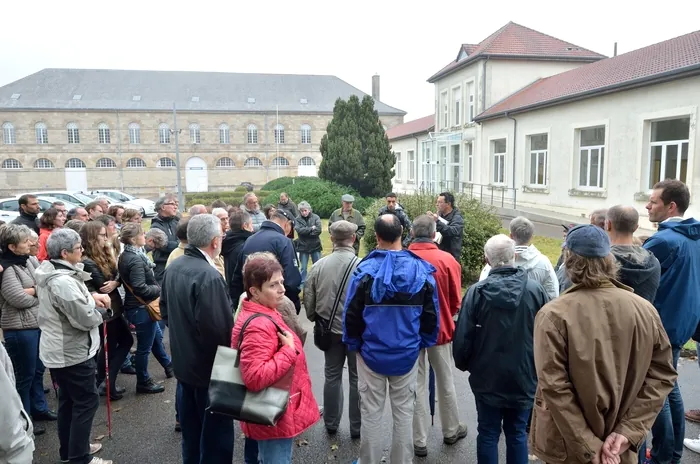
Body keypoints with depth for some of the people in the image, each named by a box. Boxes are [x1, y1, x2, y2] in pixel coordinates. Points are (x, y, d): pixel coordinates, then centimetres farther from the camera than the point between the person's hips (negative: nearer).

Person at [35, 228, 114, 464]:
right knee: (87, 401, 2)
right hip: (72, 352, -10)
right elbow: (87, 319, -27)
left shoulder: (49, 272, 4)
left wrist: (90, 296, -2)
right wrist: (101, 307, -7)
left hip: (58, 350, 10)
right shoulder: (63, 281, -29)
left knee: (68, 400, 21)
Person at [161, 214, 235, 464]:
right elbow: (218, 329, -30)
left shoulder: (173, 267, 1)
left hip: (183, 361, 9)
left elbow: (165, 309, 14)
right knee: (215, 433, 8)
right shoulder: (209, 276, -28)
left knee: (190, 428, 24)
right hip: (209, 367, -9)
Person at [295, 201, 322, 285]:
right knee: (304, 267, 9)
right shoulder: (297, 219, -3)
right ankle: (302, 283, 21)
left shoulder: (315, 217, -4)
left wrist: (306, 231, -13)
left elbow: (319, 229, -15)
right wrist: (311, 228, -15)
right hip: (303, 246, 0)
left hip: (315, 246, 0)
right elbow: (299, 230, -18)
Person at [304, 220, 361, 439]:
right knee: (357, 378, 11)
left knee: (332, 376, 17)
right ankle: (357, 427, 22)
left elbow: (308, 298, 1)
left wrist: (315, 319, 19)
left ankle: (331, 423, 30)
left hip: (330, 329, 3)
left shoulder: (319, 265, -8)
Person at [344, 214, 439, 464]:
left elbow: (351, 314, -10)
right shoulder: (421, 269, -10)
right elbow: (431, 314, -3)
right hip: (407, 354, 2)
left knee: (371, 412, 14)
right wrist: (423, 342, 12)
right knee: (404, 412, 17)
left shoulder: (365, 269, -16)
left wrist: (354, 344, 6)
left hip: (371, 353, -1)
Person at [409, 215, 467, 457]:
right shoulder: (447, 260, -13)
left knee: (417, 385, 10)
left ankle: (419, 441, 19)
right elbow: (456, 301, -4)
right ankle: (451, 431, 37)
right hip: (440, 328, 1)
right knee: (445, 382, 18)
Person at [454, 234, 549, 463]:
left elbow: (463, 337, -10)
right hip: (523, 377, 1)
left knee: (488, 433, 11)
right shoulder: (536, 290, -11)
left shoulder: (477, 292, -15)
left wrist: (463, 364, 9)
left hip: (487, 377, -1)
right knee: (518, 433, 15)